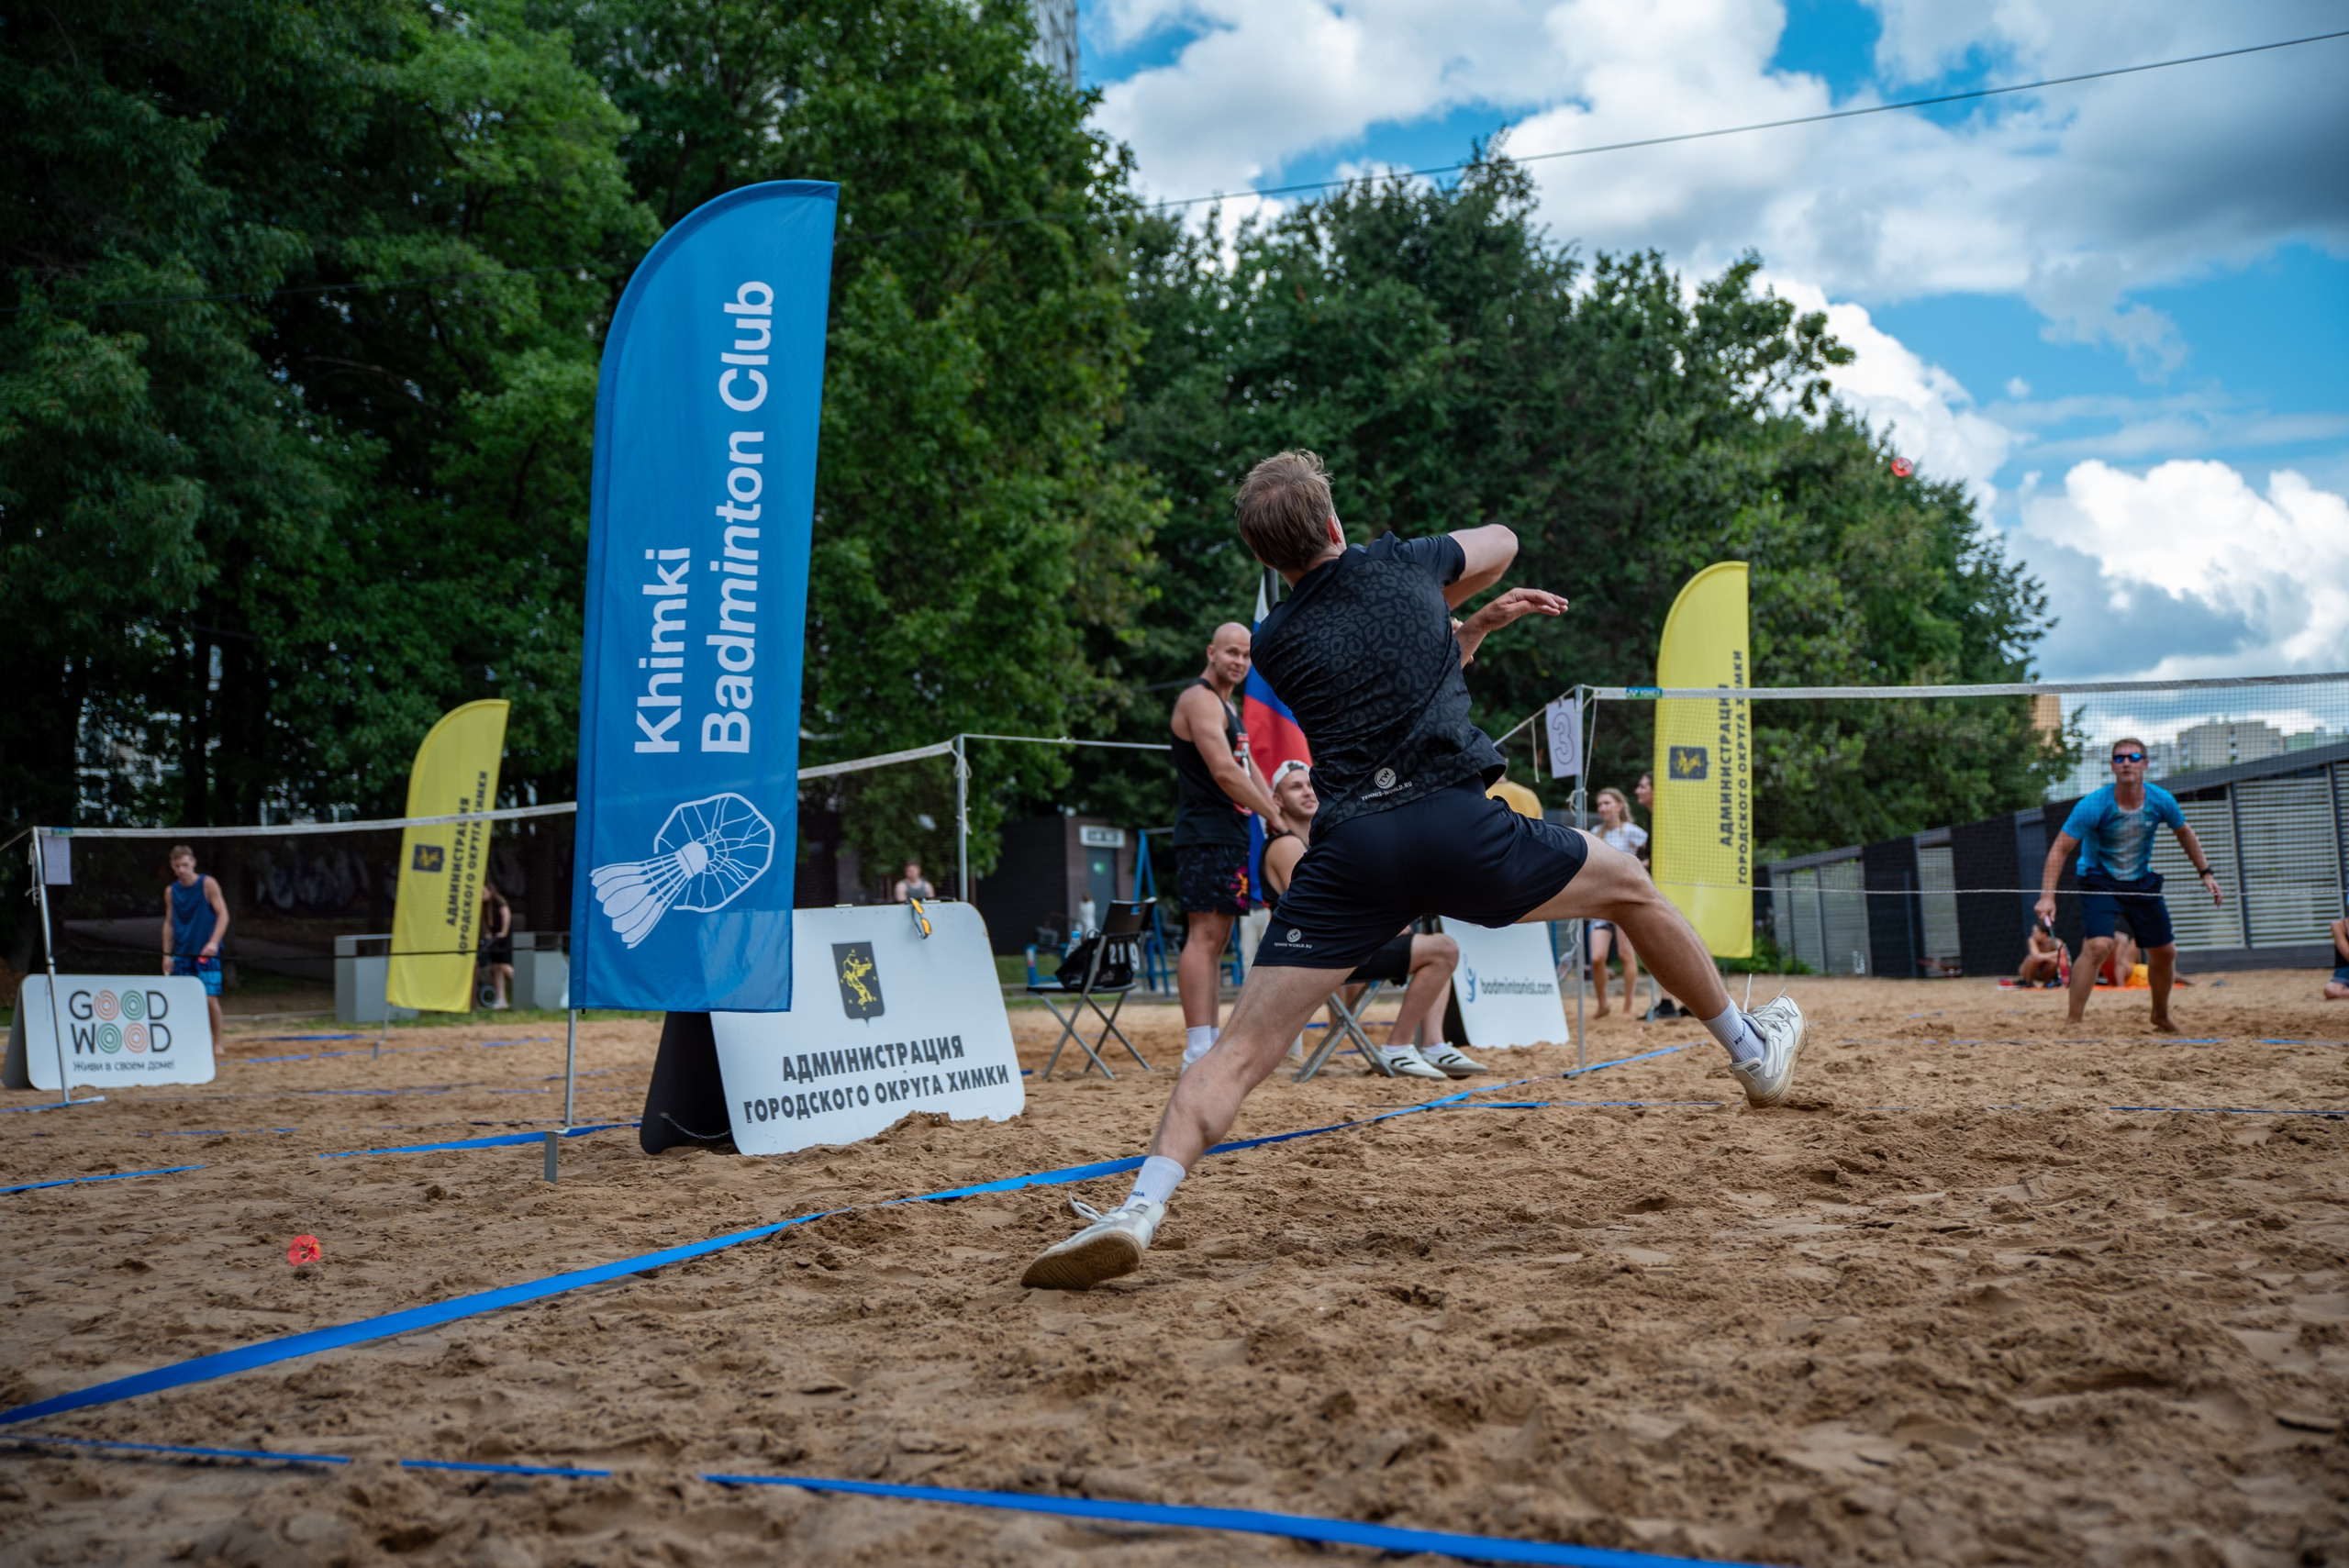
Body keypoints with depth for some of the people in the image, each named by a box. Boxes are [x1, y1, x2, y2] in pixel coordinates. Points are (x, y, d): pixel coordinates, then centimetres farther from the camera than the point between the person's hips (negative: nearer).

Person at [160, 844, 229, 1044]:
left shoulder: (207, 884, -3)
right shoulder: (171, 892, 9)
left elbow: (223, 915, -6)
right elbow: (169, 924, 15)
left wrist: (213, 942, -19)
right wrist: (167, 954, 9)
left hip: (206, 952, -4)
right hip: (182, 954, 4)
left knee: (209, 997, -11)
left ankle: (217, 1042, 1)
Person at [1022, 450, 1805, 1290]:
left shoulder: (1275, 643, 18)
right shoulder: (1398, 564, 14)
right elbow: (1501, 541, 37)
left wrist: (1481, 620, 41)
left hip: (1347, 852, 1)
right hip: (1457, 826, -1)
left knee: (1241, 1049, 1)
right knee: (1632, 888, 25)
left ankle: (1140, 1206, -19)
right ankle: (1753, 1054, 40)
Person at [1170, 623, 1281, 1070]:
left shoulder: (1226, 705, 23)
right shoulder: (1199, 699, -10)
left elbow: (1248, 768, 26)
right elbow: (1224, 772, -19)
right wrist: (1275, 816, -14)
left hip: (1230, 836, 10)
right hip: (1205, 835, -10)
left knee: (1218, 939, 10)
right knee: (1204, 935, -14)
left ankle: (1212, 1045, 14)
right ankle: (1197, 1050, -18)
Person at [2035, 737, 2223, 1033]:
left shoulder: (2161, 801, -10)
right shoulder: (2093, 806, -23)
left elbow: (2184, 833, 11)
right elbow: (2060, 849, -21)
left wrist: (2206, 873, 10)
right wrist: (2047, 896, -29)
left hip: (2142, 882, 5)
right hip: (2100, 882, -5)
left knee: (2165, 953, 10)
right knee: (2098, 946, -26)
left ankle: (2161, 1016, 37)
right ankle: (2073, 1022, -22)